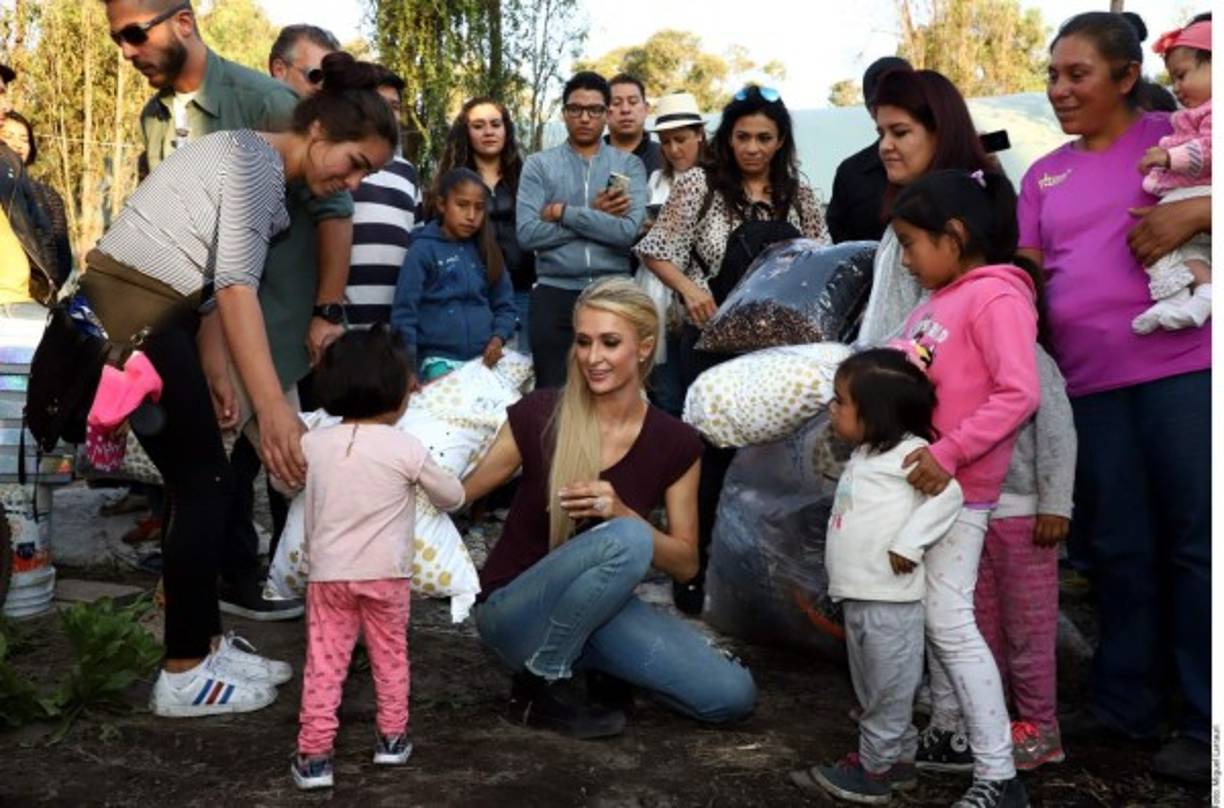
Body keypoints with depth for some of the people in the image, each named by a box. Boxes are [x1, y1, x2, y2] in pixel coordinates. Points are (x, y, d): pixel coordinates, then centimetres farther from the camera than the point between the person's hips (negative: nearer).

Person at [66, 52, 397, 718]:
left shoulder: (268, 181, 16)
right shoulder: (253, 156, -14)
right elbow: (236, 286, -24)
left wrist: (218, 379, 10)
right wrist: (272, 405, -29)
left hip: (156, 319, 10)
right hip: (127, 316, -10)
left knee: (204, 485, 12)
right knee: (203, 487, -4)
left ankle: (206, 646, 22)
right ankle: (183, 675, 6)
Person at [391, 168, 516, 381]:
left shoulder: (484, 250, 13)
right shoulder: (423, 250, -1)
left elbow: (504, 304, 17)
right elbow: (404, 311, -4)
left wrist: (498, 338, -2)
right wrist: (407, 367, -11)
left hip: (485, 358, 5)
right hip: (440, 359, -5)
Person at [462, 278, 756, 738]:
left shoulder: (675, 444, -5)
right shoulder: (538, 416, -13)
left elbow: (686, 564, -2)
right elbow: (459, 494, -2)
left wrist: (620, 511, -19)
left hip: (599, 610, 3)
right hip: (513, 612, -3)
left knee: (731, 696, -16)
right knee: (627, 540, -34)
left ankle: (605, 671, 9)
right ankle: (539, 685, -14)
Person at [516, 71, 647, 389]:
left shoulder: (629, 165, 5)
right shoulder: (539, 165, 4)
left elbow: (629, 230, -12)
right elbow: (527, 233, -9)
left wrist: (563, 212, -10)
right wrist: (595, 216, -8)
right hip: (554, 294, 0)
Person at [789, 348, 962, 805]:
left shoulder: (908, 451, -12)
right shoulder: (864, 456, 17)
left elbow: (947, 494, -23)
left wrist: (908, 544, -23)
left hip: (891, 598, -10)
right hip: (858, 595, 10)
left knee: (887, 689, 3)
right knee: (872, 689, 18)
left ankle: (874, 771, 11)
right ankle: (897, 759, 29)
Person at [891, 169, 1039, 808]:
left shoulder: (996, 297, -15)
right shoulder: (937, 301, 11)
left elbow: (1020, 393, -23)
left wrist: (950, 453, -25)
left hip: (957, 485, -9)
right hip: (919, 477, 9)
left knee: (950, 619, -10)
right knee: (933, 612, 16)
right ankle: (945, 733, 30)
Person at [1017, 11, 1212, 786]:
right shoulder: (1044, 175, 16)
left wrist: (1195, 212, -18)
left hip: (1183, 367, -4)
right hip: (1090, 382, 5)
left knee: (1196, 542, 1)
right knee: (1116, 548, 11)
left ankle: (1205, 721, 10)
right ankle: (1124, 700, 23)